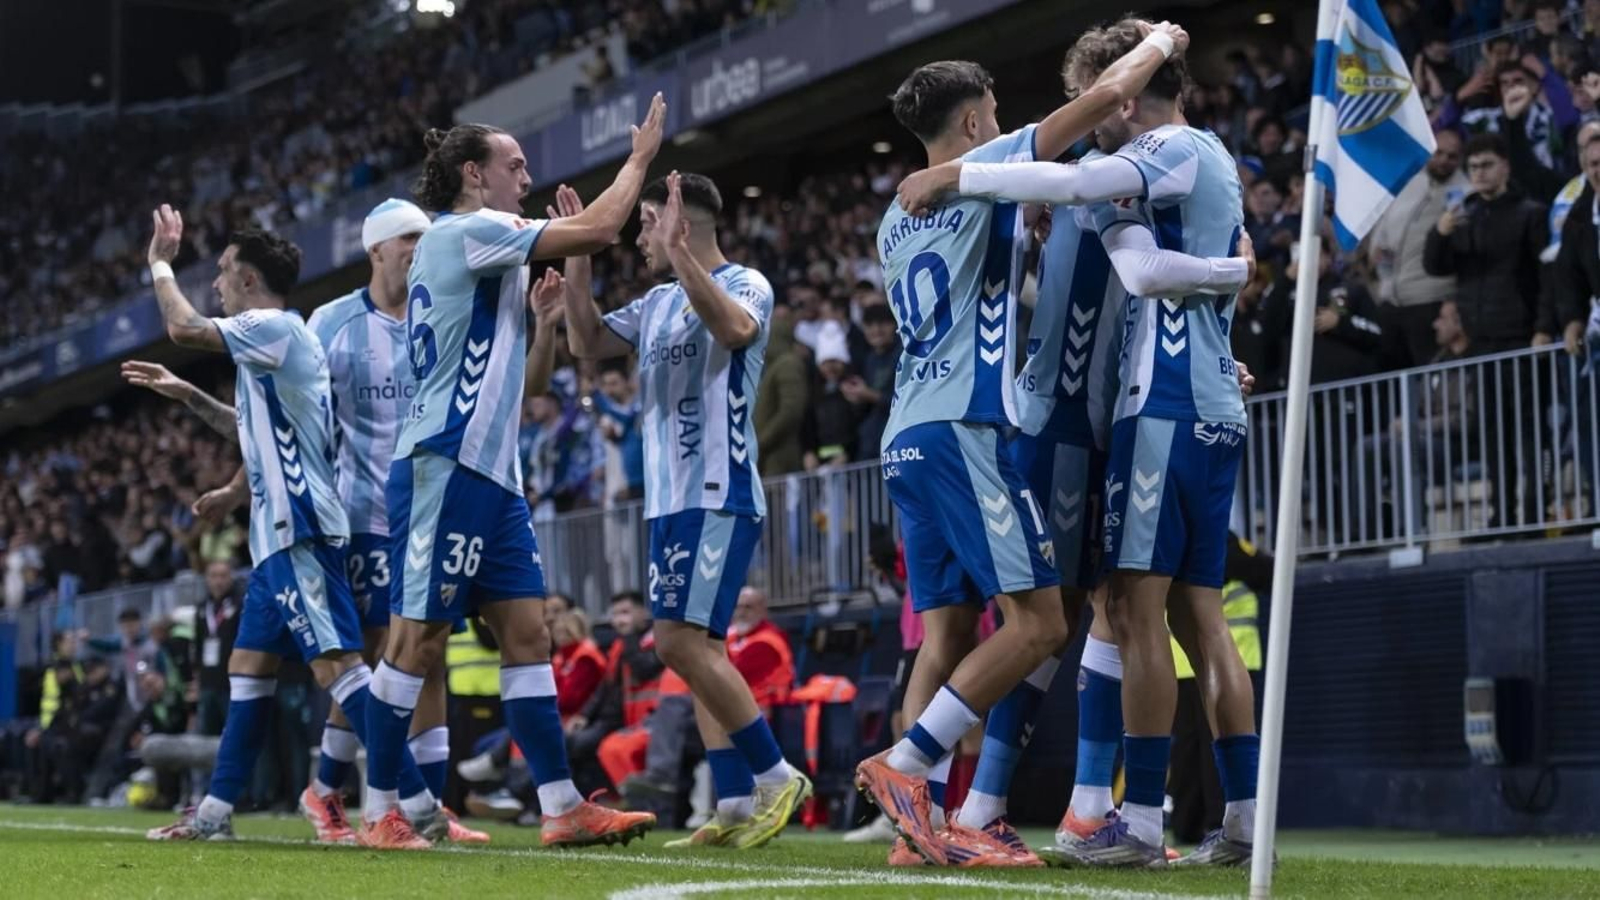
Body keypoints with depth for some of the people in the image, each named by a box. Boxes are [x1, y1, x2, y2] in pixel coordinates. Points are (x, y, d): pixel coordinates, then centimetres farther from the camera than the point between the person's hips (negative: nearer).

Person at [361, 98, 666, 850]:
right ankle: (381, 811, -1)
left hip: (491, 475, 10)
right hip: (445, 468, -10)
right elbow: (598, 228, -12)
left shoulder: (468, 252, 21)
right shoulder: (466, 231, -8)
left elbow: (514, 370, 29)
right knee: (418, 638, -6)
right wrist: (641, 155, 2)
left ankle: (562, 807, 0)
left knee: (526, 633, 3)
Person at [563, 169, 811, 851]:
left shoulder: (744, 283, -6)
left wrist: (679, 253, -29)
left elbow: (734, 328, -28)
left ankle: (776, 775, -10)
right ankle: (737, 807, 6)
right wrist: (576, 259, 9)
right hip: (670, 499, 9)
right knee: (698, 647, 6)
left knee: (681, 639, -18)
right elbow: (587, 343, 17)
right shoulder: (657, 304, 19)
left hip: (718, 495, -9)